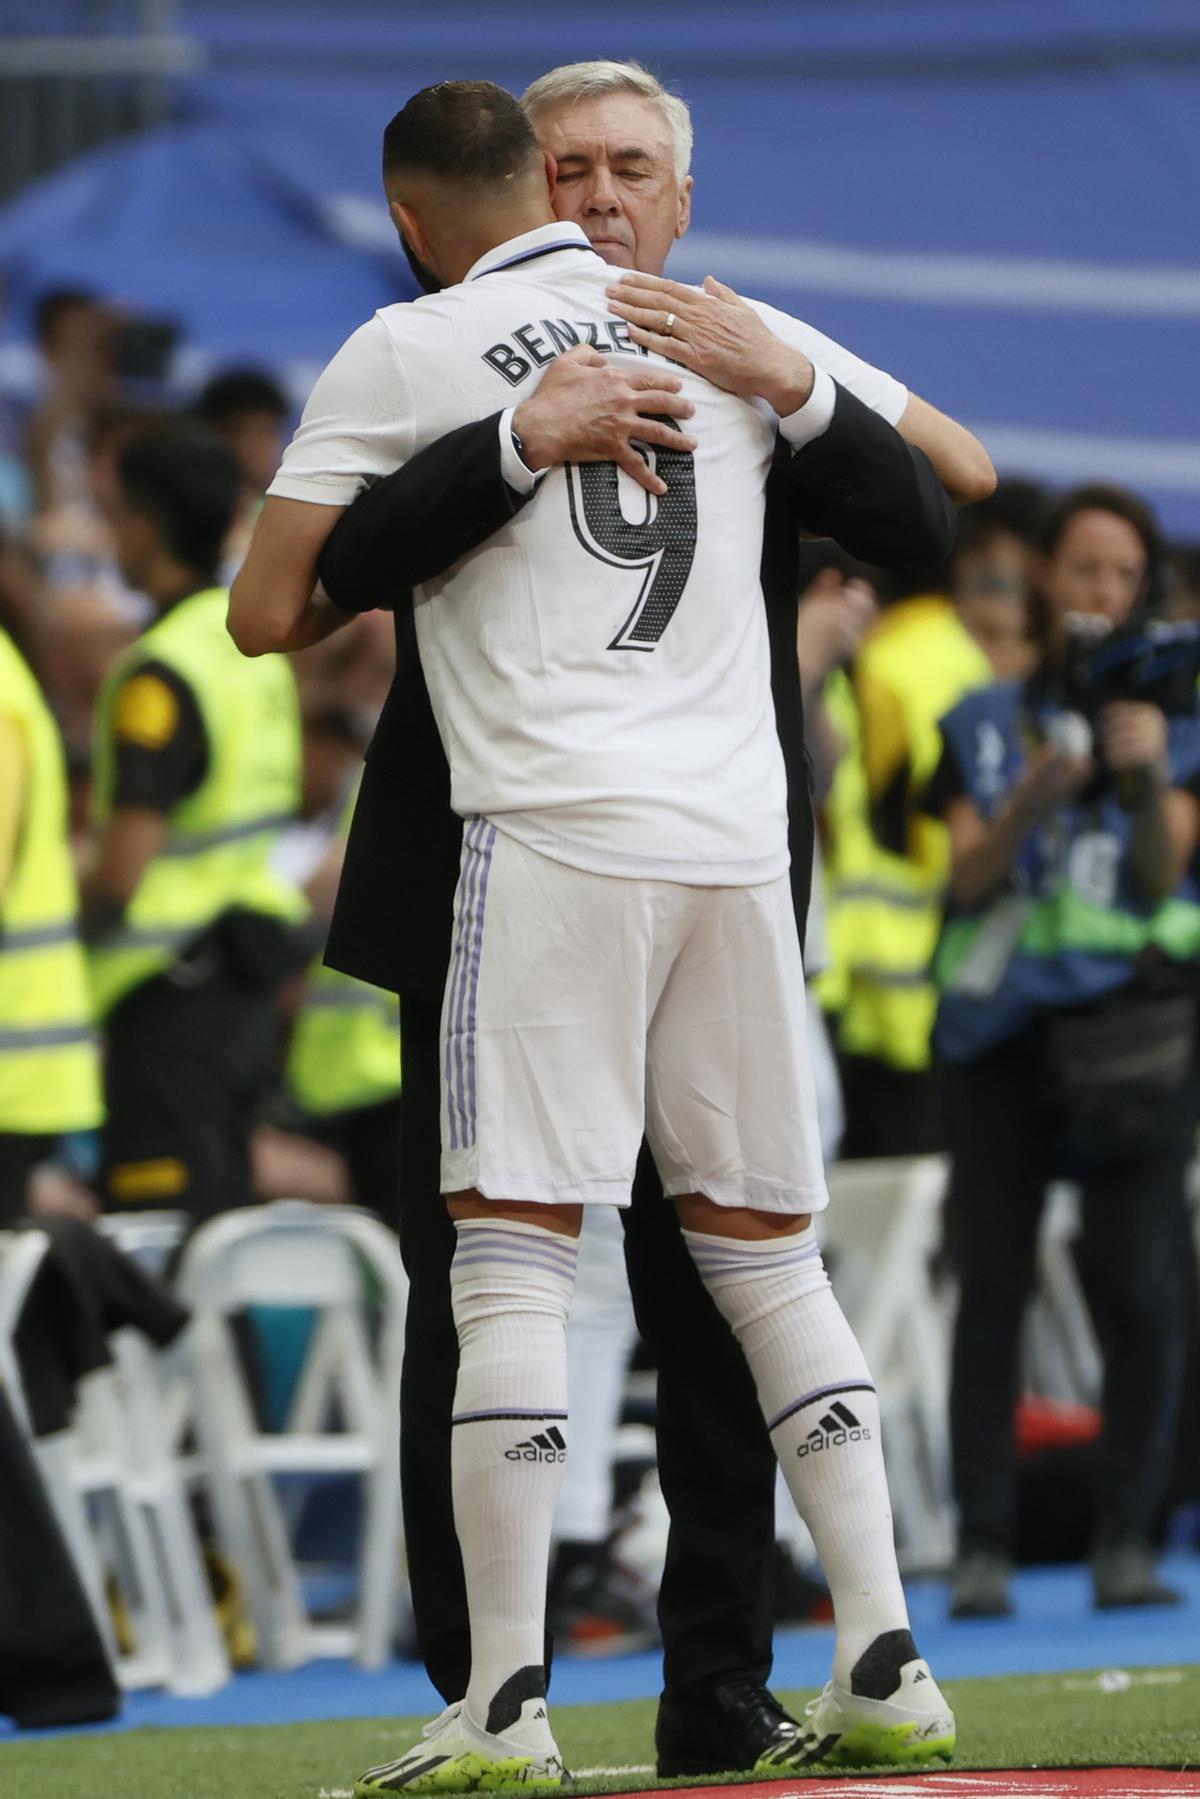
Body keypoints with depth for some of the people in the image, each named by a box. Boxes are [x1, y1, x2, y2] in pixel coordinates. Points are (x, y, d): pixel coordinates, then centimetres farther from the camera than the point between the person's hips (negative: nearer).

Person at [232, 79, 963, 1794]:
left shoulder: (403, 355, 2)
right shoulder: (734, 331, 13)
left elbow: (262, 618, 3)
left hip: (554, 834, -4)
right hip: (739, 836, 4)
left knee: (511, 1256, -4)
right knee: (770, 1256, 12)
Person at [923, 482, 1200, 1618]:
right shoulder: (985, 725, 14)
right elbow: (969, 876, 3)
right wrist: (1032, 800, -15)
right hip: (1004, 1022, 1)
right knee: (991, 1285, -5)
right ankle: (982, 1545, -4)